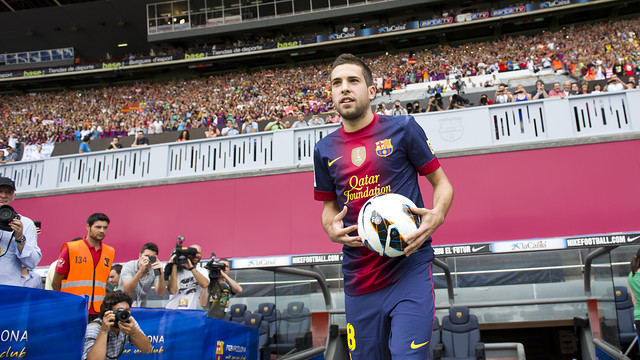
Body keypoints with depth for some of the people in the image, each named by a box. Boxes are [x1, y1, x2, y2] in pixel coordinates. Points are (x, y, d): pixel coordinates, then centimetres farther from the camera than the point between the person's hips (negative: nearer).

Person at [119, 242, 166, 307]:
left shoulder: (154, 271, -6)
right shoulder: (128, 267, -10)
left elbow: (160, 294, -17)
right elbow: (127, 291, -25)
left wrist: (161, 273, -31)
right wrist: (140, 271, -35)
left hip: (141, 308, 1)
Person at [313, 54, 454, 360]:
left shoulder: (402, 128, -1)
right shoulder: (325, 150, 9)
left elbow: (442, 182, 5)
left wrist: (437, 215, -16)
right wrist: (331, 228, -2)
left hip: (409, 269, -3)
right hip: (358, 279, 4)